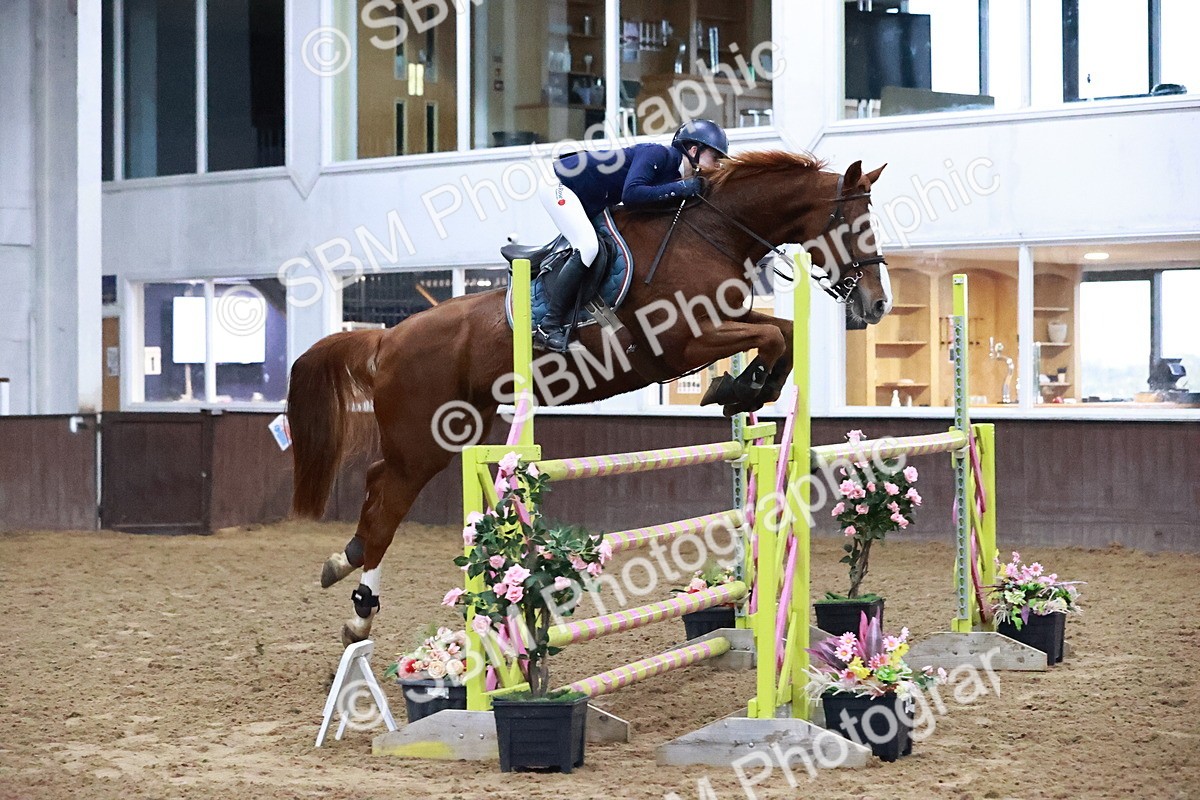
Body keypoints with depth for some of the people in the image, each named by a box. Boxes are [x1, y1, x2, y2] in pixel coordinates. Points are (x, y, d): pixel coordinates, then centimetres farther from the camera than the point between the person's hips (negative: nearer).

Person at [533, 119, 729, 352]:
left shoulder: (678, 178, 5)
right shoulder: (658, 154, -21)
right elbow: (630, 194, -33)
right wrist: (680, 188, -31)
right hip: (558, 183, -10)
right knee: (588, 246, -22)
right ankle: (549, 326, -21)